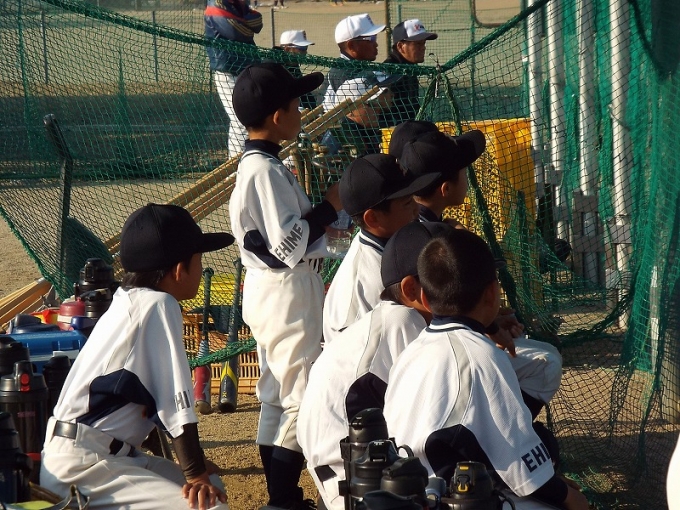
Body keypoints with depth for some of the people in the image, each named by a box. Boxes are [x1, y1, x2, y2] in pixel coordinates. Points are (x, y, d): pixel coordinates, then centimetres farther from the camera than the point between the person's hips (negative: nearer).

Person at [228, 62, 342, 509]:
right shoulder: (267, 171, -20)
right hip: (287, 294, -11)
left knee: (276, 396, 13)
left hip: (268, 289, 11)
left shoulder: (255, 165, 11)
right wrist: (331, 205, -16)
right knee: (302, 399, -7)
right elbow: (290, 245, -23)